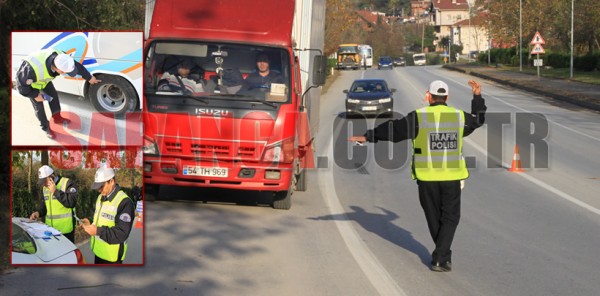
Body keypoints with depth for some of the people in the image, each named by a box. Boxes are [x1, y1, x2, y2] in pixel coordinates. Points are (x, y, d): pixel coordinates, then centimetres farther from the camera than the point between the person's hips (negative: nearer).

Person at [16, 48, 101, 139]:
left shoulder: (60, 57, -33)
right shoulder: (33, 69, -49)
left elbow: (78, 66, -12)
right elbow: (22, 85, -31)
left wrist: (89, 78, 3)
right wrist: (35, 95, -21)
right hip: (31, 83, -5)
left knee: (53, 95, 17)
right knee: (39, 106, 4)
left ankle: (57, 118, 41)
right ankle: (46, 128, 26)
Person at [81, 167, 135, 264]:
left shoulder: (124, 202, -21)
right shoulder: (101, 197, 10)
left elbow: (122, 233, -24)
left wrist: (98, 231, -28)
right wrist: (90, 223, 2)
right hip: (98, 250, 8)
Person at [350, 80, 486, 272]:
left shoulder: (419, 117, -7)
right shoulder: (459, 117, 2)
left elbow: (393, 130, -5)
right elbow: (478, 119, 24)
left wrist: (367, 137, 4)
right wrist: (477, 96, 35)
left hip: (427, 177, -1)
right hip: (452, 177, 1)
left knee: (434, 217, 15)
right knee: (450, 218, 7)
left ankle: (443, 255, 27)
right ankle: (440, 258, -5)